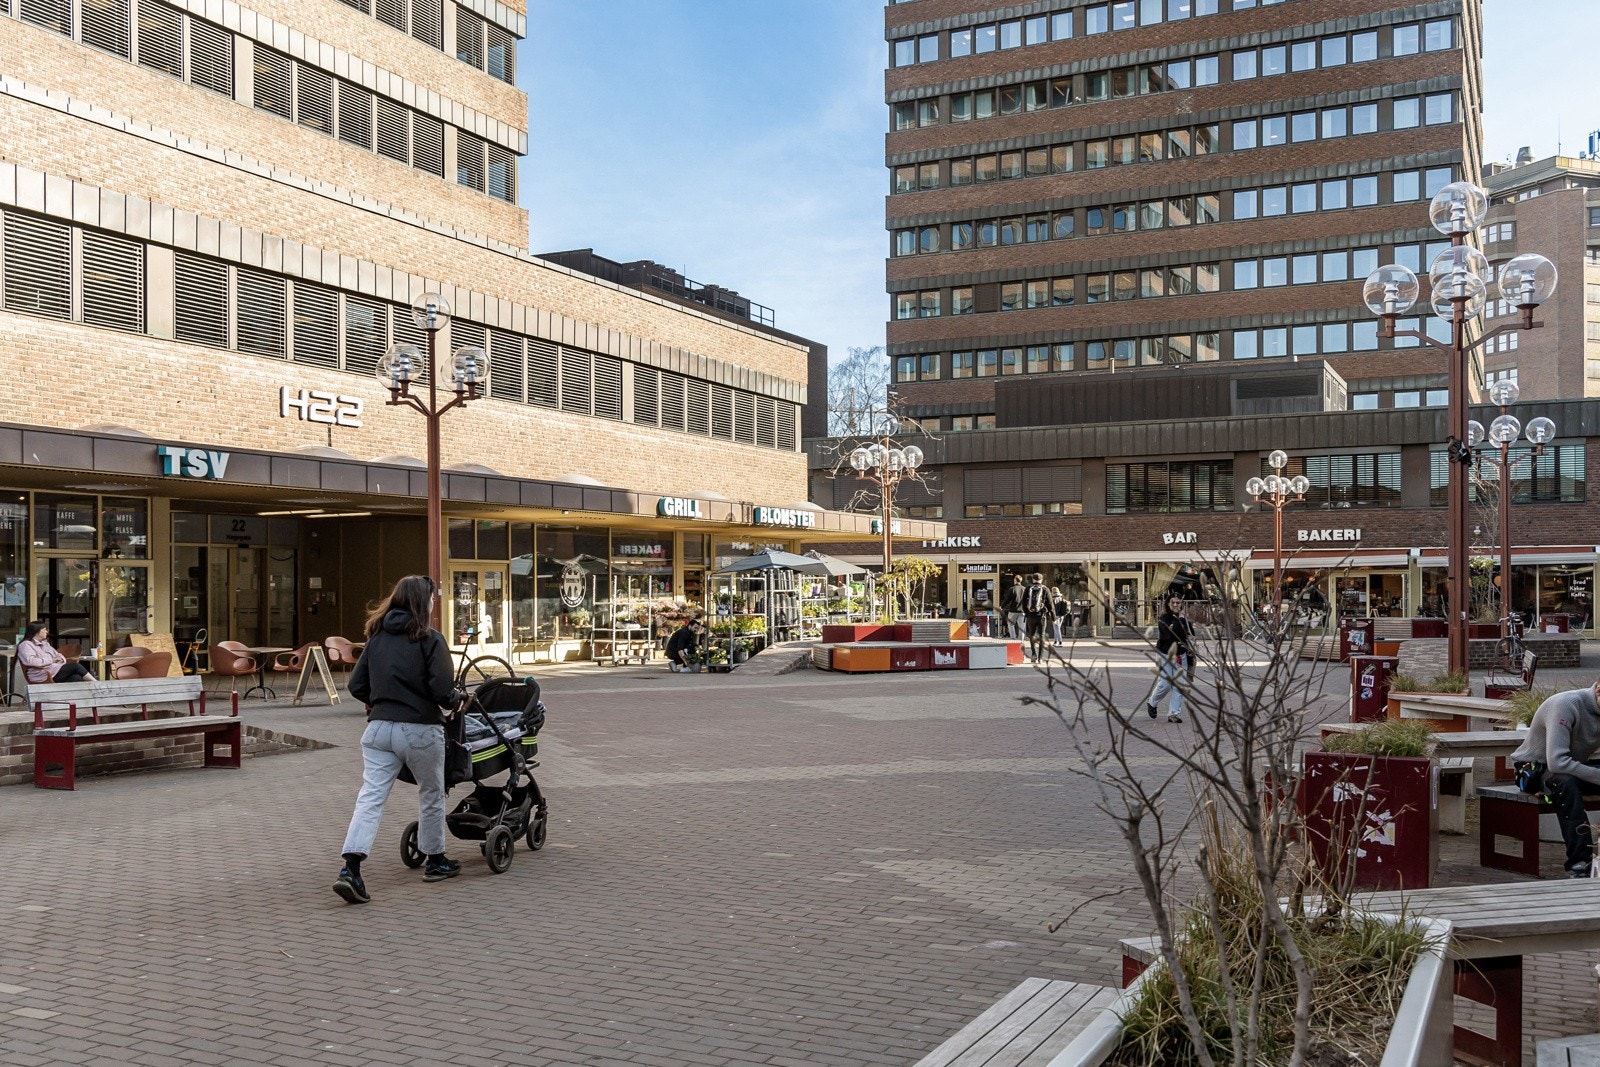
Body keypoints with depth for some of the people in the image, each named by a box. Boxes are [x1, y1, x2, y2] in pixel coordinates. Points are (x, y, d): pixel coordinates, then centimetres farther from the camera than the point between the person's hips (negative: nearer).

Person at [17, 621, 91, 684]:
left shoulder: (45, 644, 28)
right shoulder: (26, 645, 3)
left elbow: (59, 655, 28)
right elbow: (30, 661, -16)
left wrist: (60, 659, 3)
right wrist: (51, 660, -12)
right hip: (45, 676, -7)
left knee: (76, 678, -27)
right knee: (76, 666, -23)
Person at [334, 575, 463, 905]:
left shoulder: (376, 637, 8)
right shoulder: (429, 639, -9)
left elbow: (356, 686, 9)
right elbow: (443, 691, -14)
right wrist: (459, 697, 7)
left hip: (379, 727, 4)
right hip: (420, 730, -4)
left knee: (370, 797, 0)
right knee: (431, 795, 15)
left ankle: (350, 870, -13)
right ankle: (436, 861, 30)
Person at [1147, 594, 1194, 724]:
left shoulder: (1183, 618, 7)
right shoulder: (1164, 618, -9)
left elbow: (1191, 633, 3)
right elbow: (1171, 633, -25)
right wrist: (1180, 619, -19)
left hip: (1181, 655, 5)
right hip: (1165, 654, -5)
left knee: (1179, 685, -2)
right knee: (1165, 684, -5)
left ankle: (1174, 713, 4)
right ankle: (1151, 704, 23)